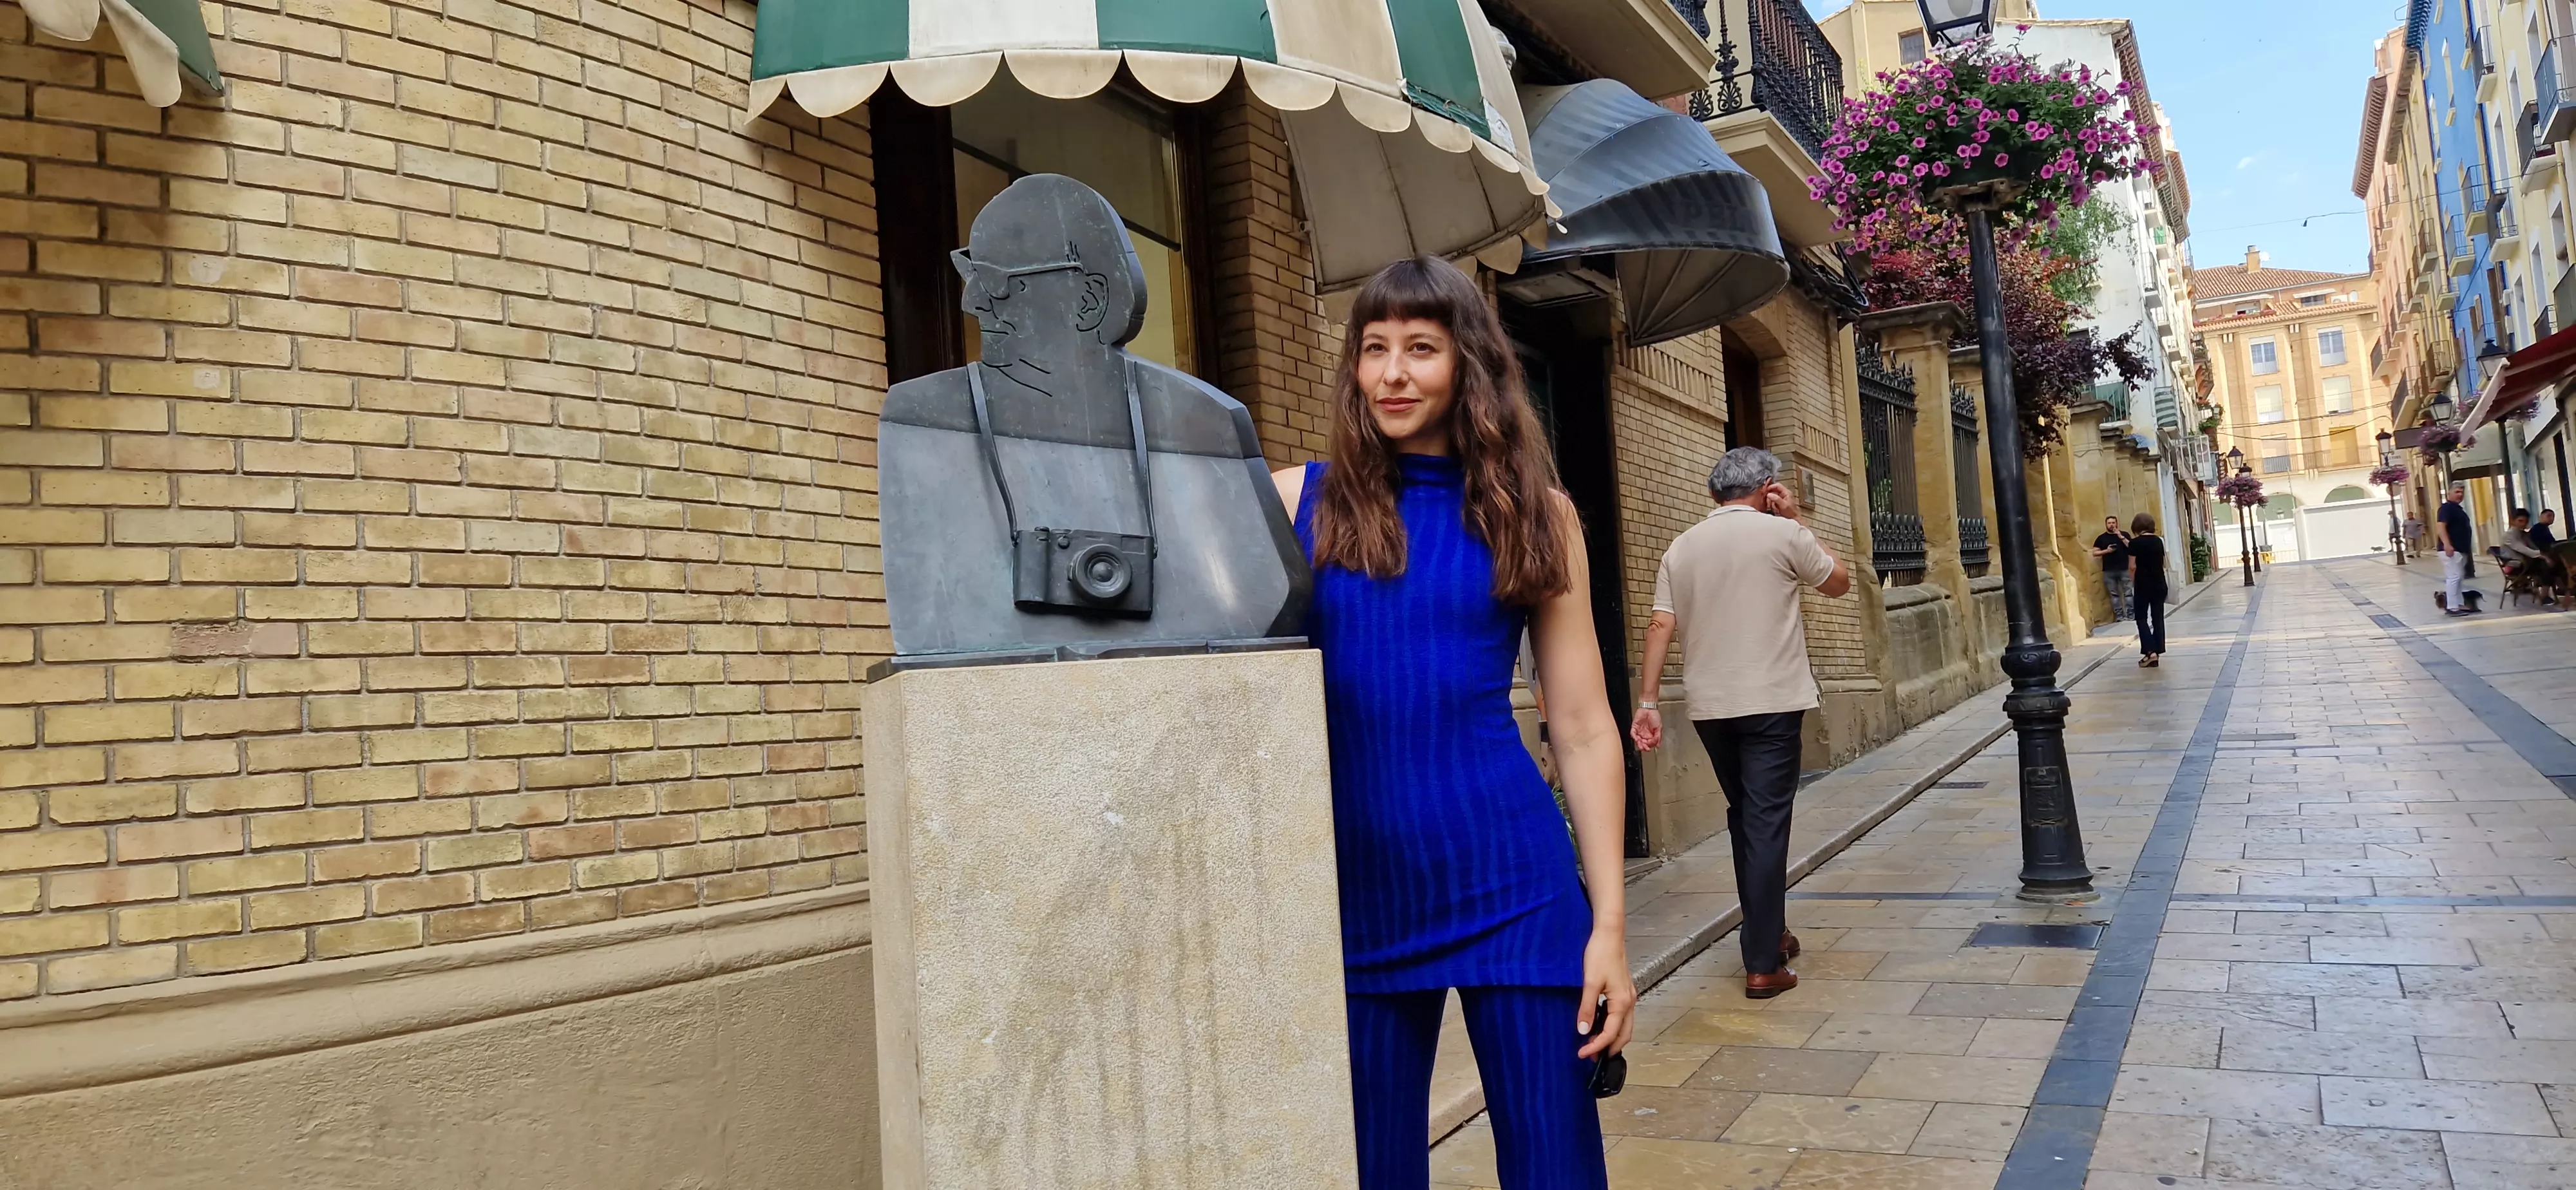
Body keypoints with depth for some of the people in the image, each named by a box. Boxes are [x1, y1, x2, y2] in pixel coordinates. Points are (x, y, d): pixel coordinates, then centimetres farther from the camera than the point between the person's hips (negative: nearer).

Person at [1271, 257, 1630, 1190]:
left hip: (1512, 885, 0)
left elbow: (1584, 729, 2)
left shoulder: (1533, 512, 3)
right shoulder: (1294, 502, 2)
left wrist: (1610, 925, -1)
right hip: (1355, 891, 0)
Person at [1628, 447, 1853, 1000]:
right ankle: (1762, 964, -4)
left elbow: (1661, 626, 0)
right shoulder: (1782, 533, -4)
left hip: (1710, 705, 5)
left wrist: (1648, 701, 1)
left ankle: (1766, 933, 30)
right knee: (1766, 824, -3)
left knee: (1744, 819, 19)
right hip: (1770, 703, -4)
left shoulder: (1682, 546, 7)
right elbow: (1839, 583, 12)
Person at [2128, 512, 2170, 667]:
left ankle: (2150, 651, -9)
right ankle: (2157, 652, 10)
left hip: (2143, 585, -5)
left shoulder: (2135, 543, -11)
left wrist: (2133, 583, 1)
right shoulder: (2159, 541, 4)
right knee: (2157, 618, 9)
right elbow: (2163, 563, 11)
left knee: (2142, 618, 3)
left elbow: (2132, 566, -11)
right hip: (2159, 584, 5)